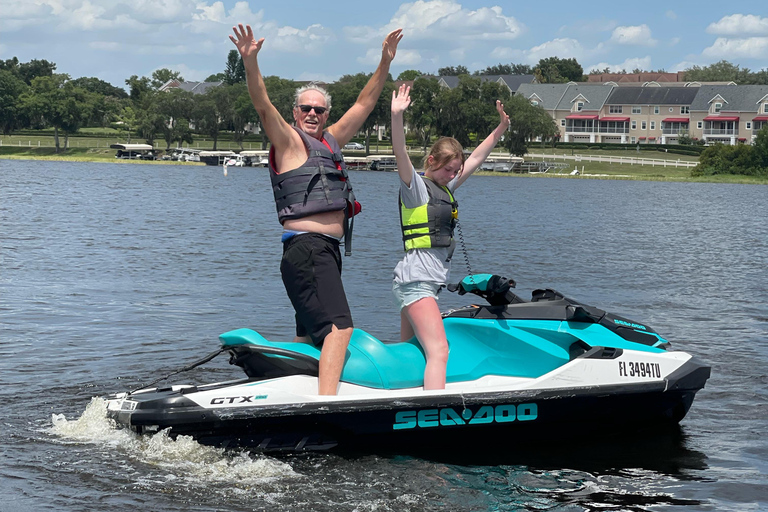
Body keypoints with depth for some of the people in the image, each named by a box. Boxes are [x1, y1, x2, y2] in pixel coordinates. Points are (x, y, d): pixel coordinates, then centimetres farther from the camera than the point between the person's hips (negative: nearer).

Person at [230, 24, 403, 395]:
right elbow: (263, 104, -17)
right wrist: (250, 62, -31)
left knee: (311, 335, 12)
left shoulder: (331, 140, 20)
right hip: (305, 248, -9)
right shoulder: (289, 140, -1)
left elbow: (364, 104, 26)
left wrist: (385, 63, 24)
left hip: (328, 250, 9)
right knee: (339, 326, -22)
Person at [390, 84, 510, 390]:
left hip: (428, 282, 10)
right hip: (416, 280, -10)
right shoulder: (416, 186, -7)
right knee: (438, 352, -19)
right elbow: (400, 153, -23)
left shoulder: (446, 188, 16)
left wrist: (501, 128, 26)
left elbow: (476, 159, 25)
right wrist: (397, 116, -37)